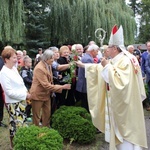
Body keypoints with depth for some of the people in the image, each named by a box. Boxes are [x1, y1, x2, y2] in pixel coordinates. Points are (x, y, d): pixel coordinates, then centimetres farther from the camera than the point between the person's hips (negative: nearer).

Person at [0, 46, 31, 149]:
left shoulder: (14, 68, 4)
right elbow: (10, 92, -22)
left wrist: (25, 91, 1)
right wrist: (25, 95, -17)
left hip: (21, 100, 8)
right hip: (13, 103, -8)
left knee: (22, 123, 19)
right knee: (16, 125, 5)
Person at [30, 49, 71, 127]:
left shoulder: (48, 65, 2)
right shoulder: (39, 68, -26)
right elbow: (46, 85, -29)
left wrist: (51, 91, 5)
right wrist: (62, 87, -28)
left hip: (47, 94, 8)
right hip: (38, 95, -8)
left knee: (47, 114, 16)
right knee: (36, 116, 8)